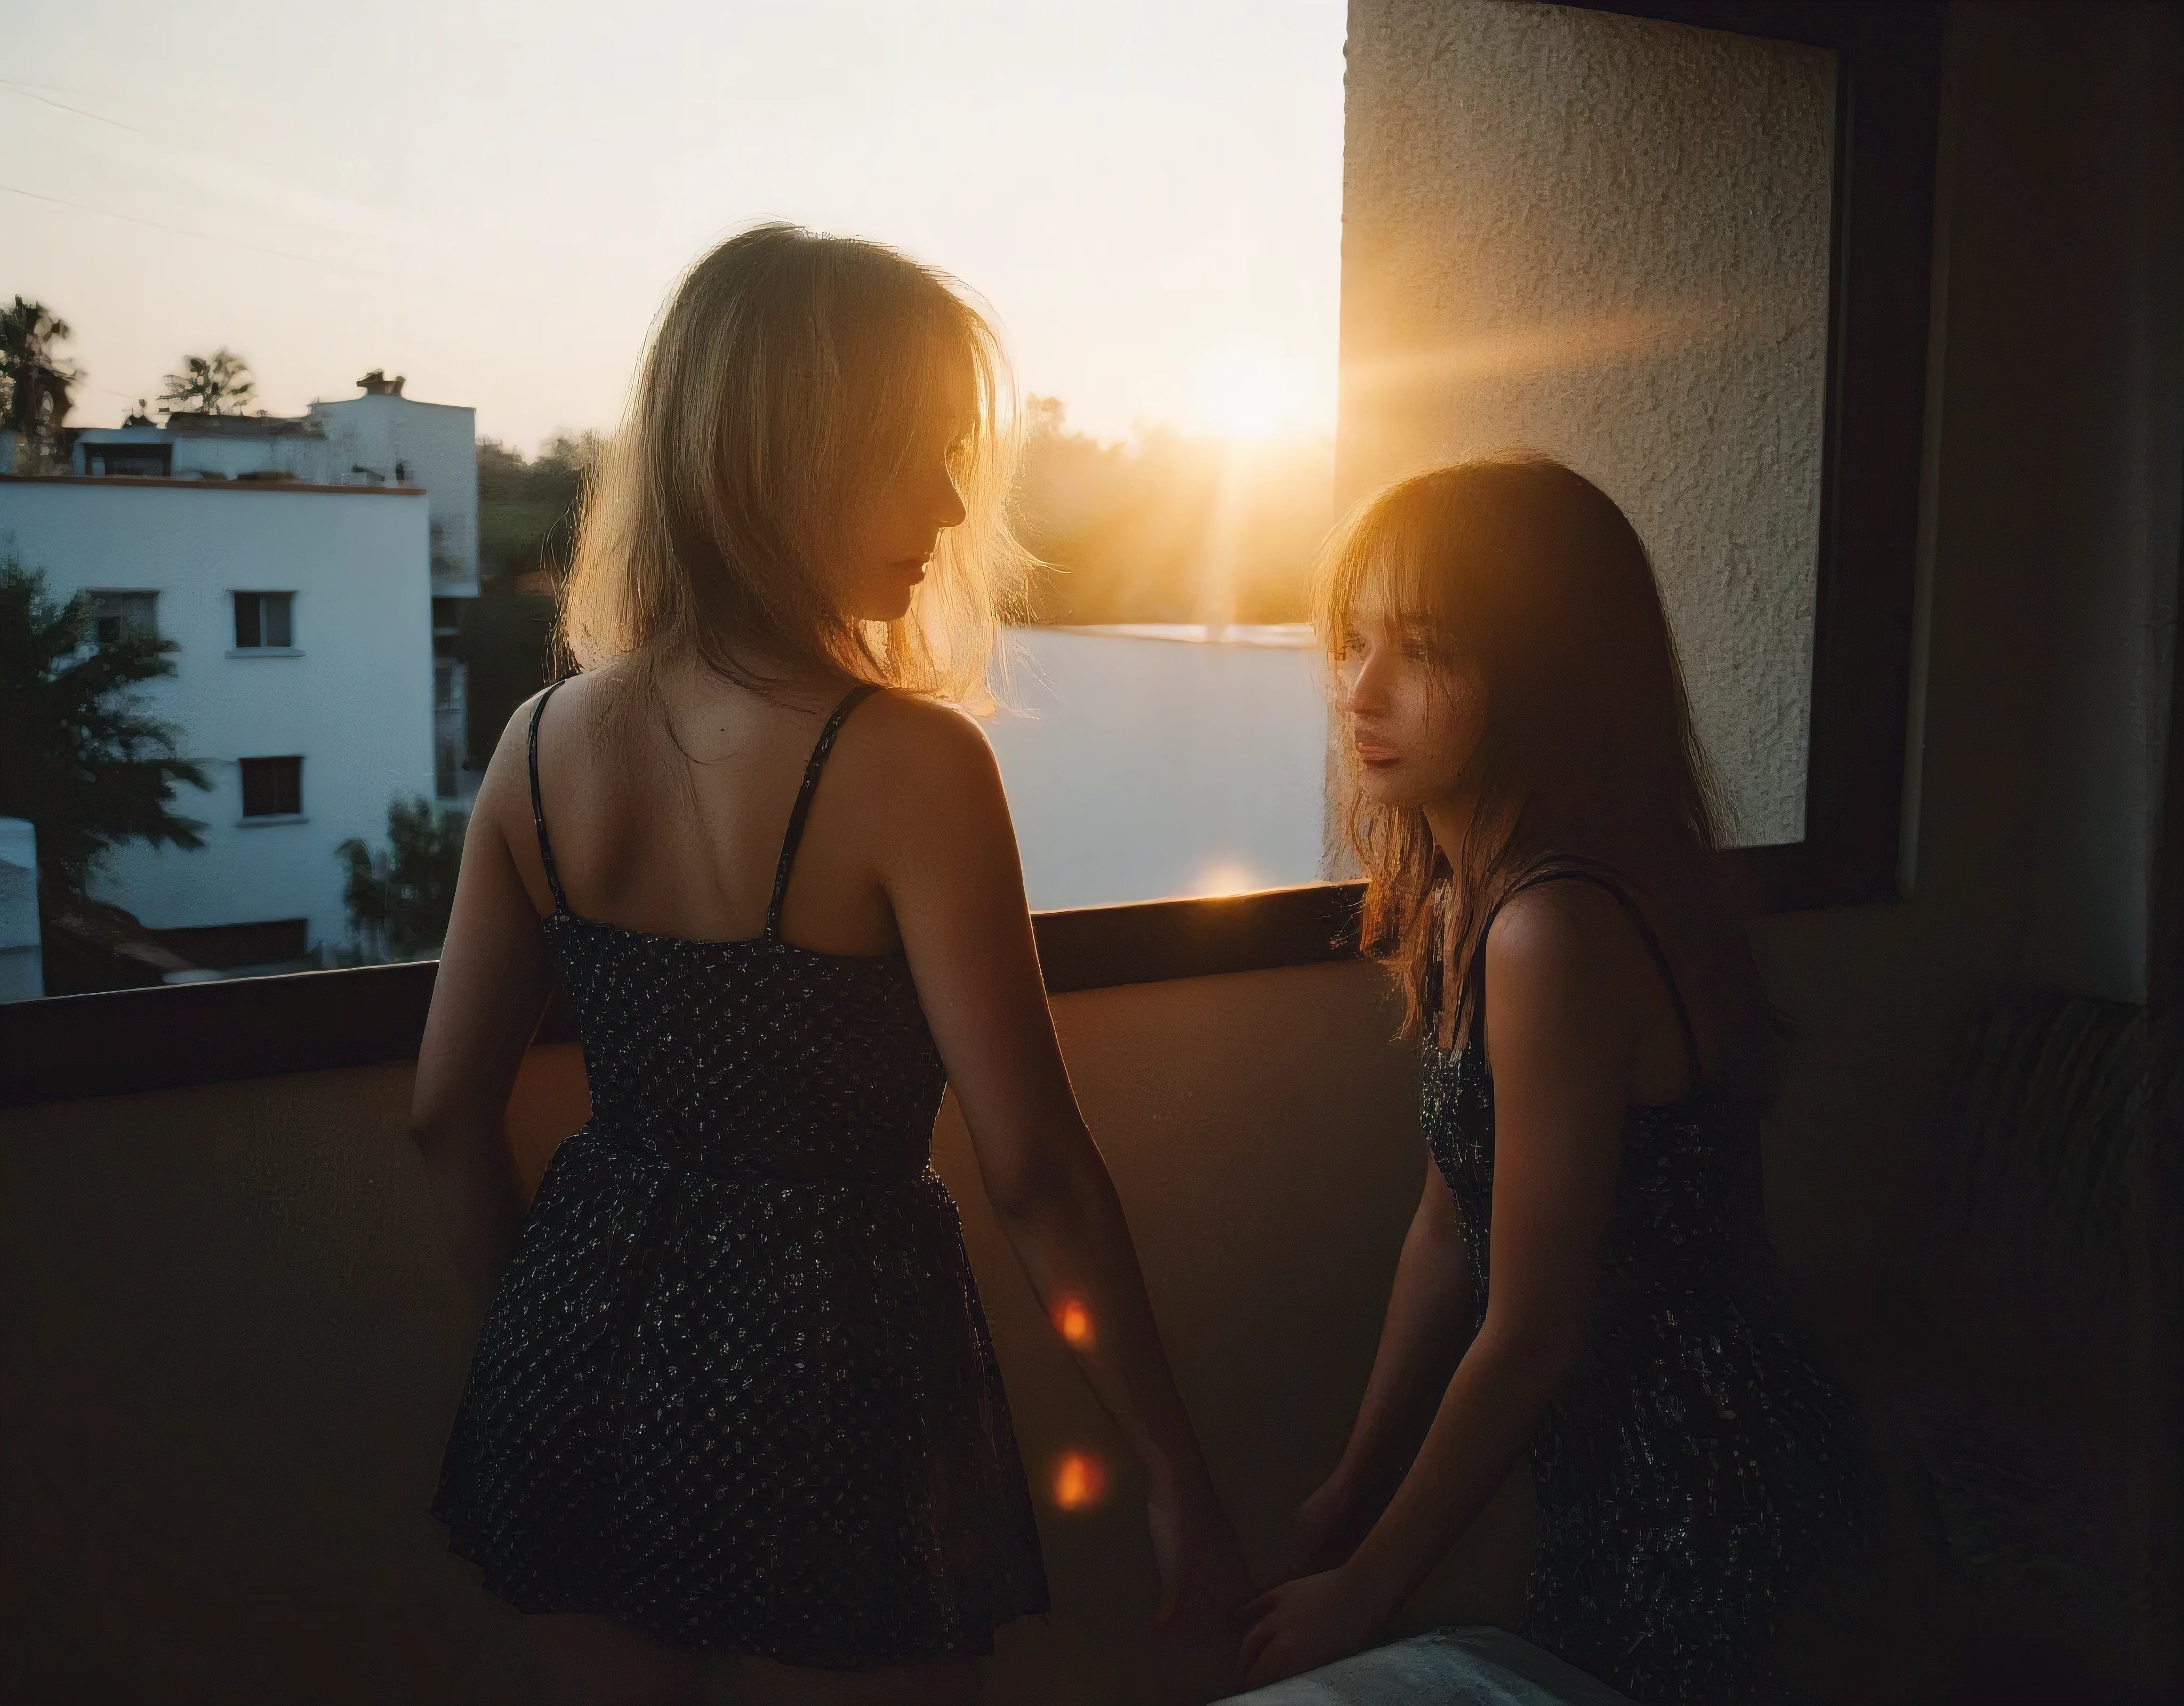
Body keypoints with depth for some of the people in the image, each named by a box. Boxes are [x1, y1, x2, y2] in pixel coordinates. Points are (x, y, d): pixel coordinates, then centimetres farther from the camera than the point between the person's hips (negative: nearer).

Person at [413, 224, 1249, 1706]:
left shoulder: (547, 742, -4)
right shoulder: (907, 763, -21)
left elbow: (449, 1113, 3)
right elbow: (1036, 1171, -18)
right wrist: (1179, 1476, -8)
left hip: (584, 1350, 5)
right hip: (824, 1354, -5)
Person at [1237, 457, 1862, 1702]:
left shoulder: (1556, 933, -28)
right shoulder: (1469, 896, 2)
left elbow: (1532, 1336, -22)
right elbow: (1449, 1229, 8)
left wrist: (1367, 1585, -9)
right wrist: (1355, 1489, 12)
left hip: (1694, 1493, -9)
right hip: (1635, 1468, 9)